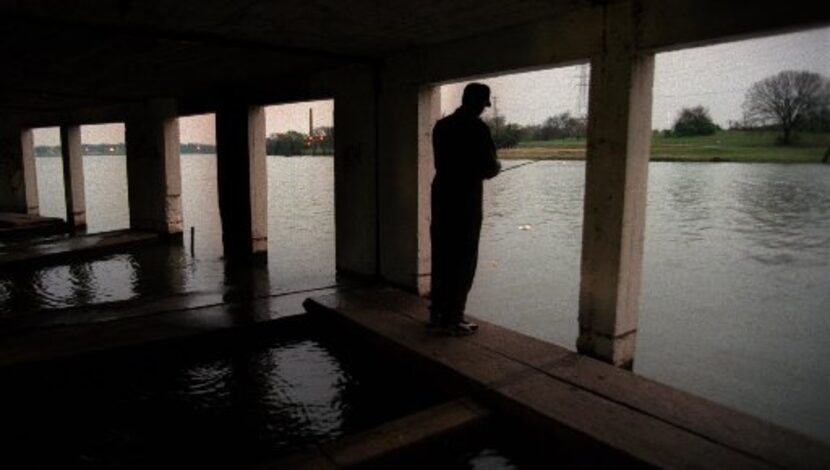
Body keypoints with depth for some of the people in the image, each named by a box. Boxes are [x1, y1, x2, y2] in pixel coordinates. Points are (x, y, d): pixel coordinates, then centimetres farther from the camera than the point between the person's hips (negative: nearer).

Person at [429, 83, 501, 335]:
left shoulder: (441, 125, 9)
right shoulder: (477, 128, -12)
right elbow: (488, 168, -13)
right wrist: (495, 167, 10)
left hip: (441, 195, 7)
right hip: (465, 198, -7)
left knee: (441, 256, 13)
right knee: (463, 259, 1)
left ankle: (437, 312, 21)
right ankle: (452, 318, 5)